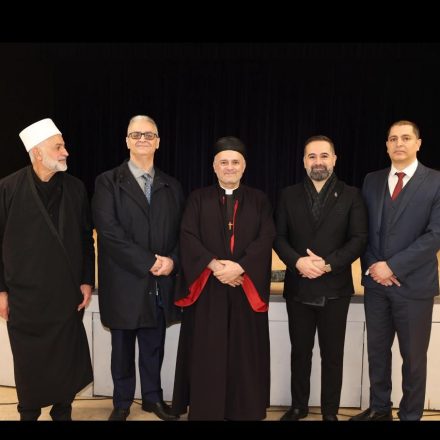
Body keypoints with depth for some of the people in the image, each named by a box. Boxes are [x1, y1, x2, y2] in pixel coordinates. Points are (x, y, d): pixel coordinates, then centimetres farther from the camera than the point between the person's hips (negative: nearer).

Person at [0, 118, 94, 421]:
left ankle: (63, 410, 31)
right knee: (29, 361, 13)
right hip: (24, 294, -1)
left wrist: (87, 281, 2)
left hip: (67, 294, 1)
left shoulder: (75, 188, 0)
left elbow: (86, 238, 5)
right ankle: (29, 412, 34)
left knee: (66, 358, 10)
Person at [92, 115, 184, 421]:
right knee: (123, 348, 12)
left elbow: (182, 231, 7)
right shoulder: (108, 182, -2)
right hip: (125, 282, -2)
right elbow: (109, 230, -13)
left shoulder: (172, 186, 10)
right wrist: (149, 261, -17)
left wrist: (172, 260, -12)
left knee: (154, 347, 14)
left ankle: (153, 397, 33)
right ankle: (122, 402, 31)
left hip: (161, 282, 3)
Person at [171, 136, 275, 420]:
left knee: (244, 353, 6)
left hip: (246, 288, 1)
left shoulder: (259, 200, 8)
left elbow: (266, 239, -4)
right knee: (206, 354, 4)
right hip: (207, 287, 0)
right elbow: (188, 237, -4)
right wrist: (213, 265, -19)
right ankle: (205, 409, 18)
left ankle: (244, 409, 20)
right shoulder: (198, 199, 7)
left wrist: (240, 267, -19)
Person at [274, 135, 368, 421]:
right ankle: (299, 406, 30)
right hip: (298, 288, 2)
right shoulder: (289, 195, 6)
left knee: (333, 354, 10)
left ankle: (330, 411, 26)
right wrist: (297, 261, -17)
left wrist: (328, 264, -18)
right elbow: (279, 237, 1)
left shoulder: (351, 195, 1)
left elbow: (360, 239, -6)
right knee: (300, 352, 13)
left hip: (335, 288, -1)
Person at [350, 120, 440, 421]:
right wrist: (373, 266, -6)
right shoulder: (372, 181, 8)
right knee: (377, 350, 14)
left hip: (414, 283, -4)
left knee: (413, 356, 9)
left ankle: (410, 415, 26)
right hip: (376, 281, 4)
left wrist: (393, 266, -17)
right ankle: (379, 408, 31)